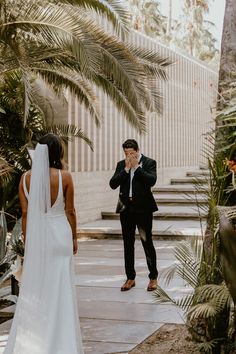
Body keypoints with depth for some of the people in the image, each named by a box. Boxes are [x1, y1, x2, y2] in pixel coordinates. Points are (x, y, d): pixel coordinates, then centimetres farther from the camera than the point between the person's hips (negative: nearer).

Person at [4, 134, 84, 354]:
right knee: (58, 287, 6)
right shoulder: (64, 176, -9)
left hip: (35, 235, 2)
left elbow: (25, 213, 2)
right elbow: (70, 211, -3)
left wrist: (26, 240, 11)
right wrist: (74, 237, 9)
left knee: (33, 288, 11)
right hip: (59, 234, -2)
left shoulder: (26, 177, -2)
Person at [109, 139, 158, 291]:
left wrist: (136, 167, -15)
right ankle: (130, 278, 18)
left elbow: (151, 180, -19)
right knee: (128, 244, 9)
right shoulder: (121, 164, 8)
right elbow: (113, 184, -3)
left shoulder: (149, 162, -2)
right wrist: (126, 169, -11)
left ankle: (153, 277, 12)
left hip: (143, 208, -4)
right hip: (126, 208, 4)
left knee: (147, 242, 0)